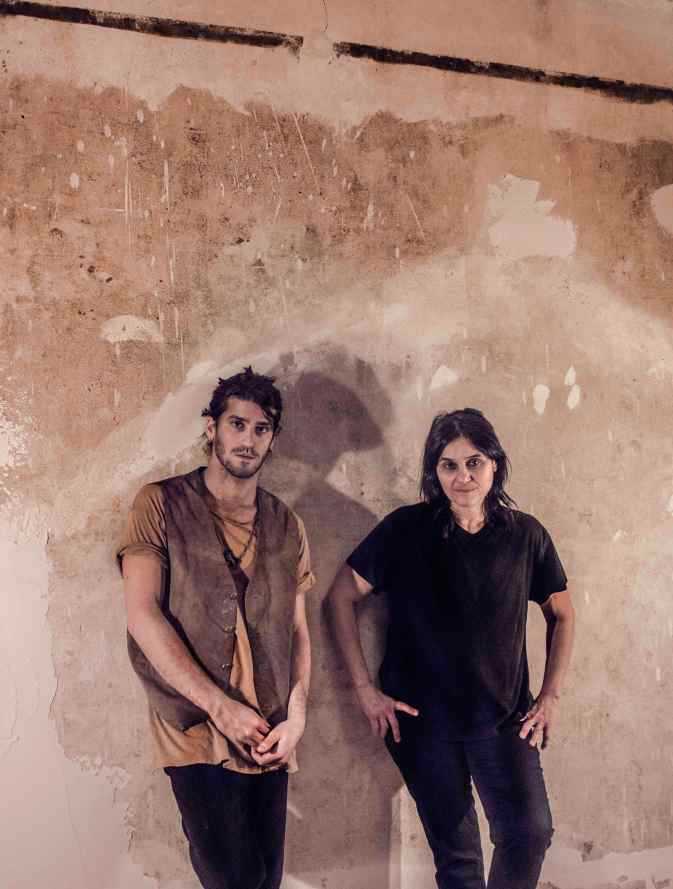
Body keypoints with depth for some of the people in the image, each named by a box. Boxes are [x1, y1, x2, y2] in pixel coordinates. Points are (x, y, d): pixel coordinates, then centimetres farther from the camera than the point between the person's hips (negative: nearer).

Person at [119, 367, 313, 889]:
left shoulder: (286, 526, 10)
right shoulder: (161, 504, -3)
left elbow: (298, 630, 9)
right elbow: (144, 616, -11)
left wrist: (296, 716, -6)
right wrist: (222, 707, -15)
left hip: (268, 737, 4)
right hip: (196, 730, -4)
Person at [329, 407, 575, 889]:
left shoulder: (525, 535, -4)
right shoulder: (405, 529, -10)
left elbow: (561, 614, 10)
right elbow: (342, 596, -3)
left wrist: (552, 695, 2)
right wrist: (365, 690, -5)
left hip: (504, 718, 1)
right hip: (422, 720, -1)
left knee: (530, 833, -12)